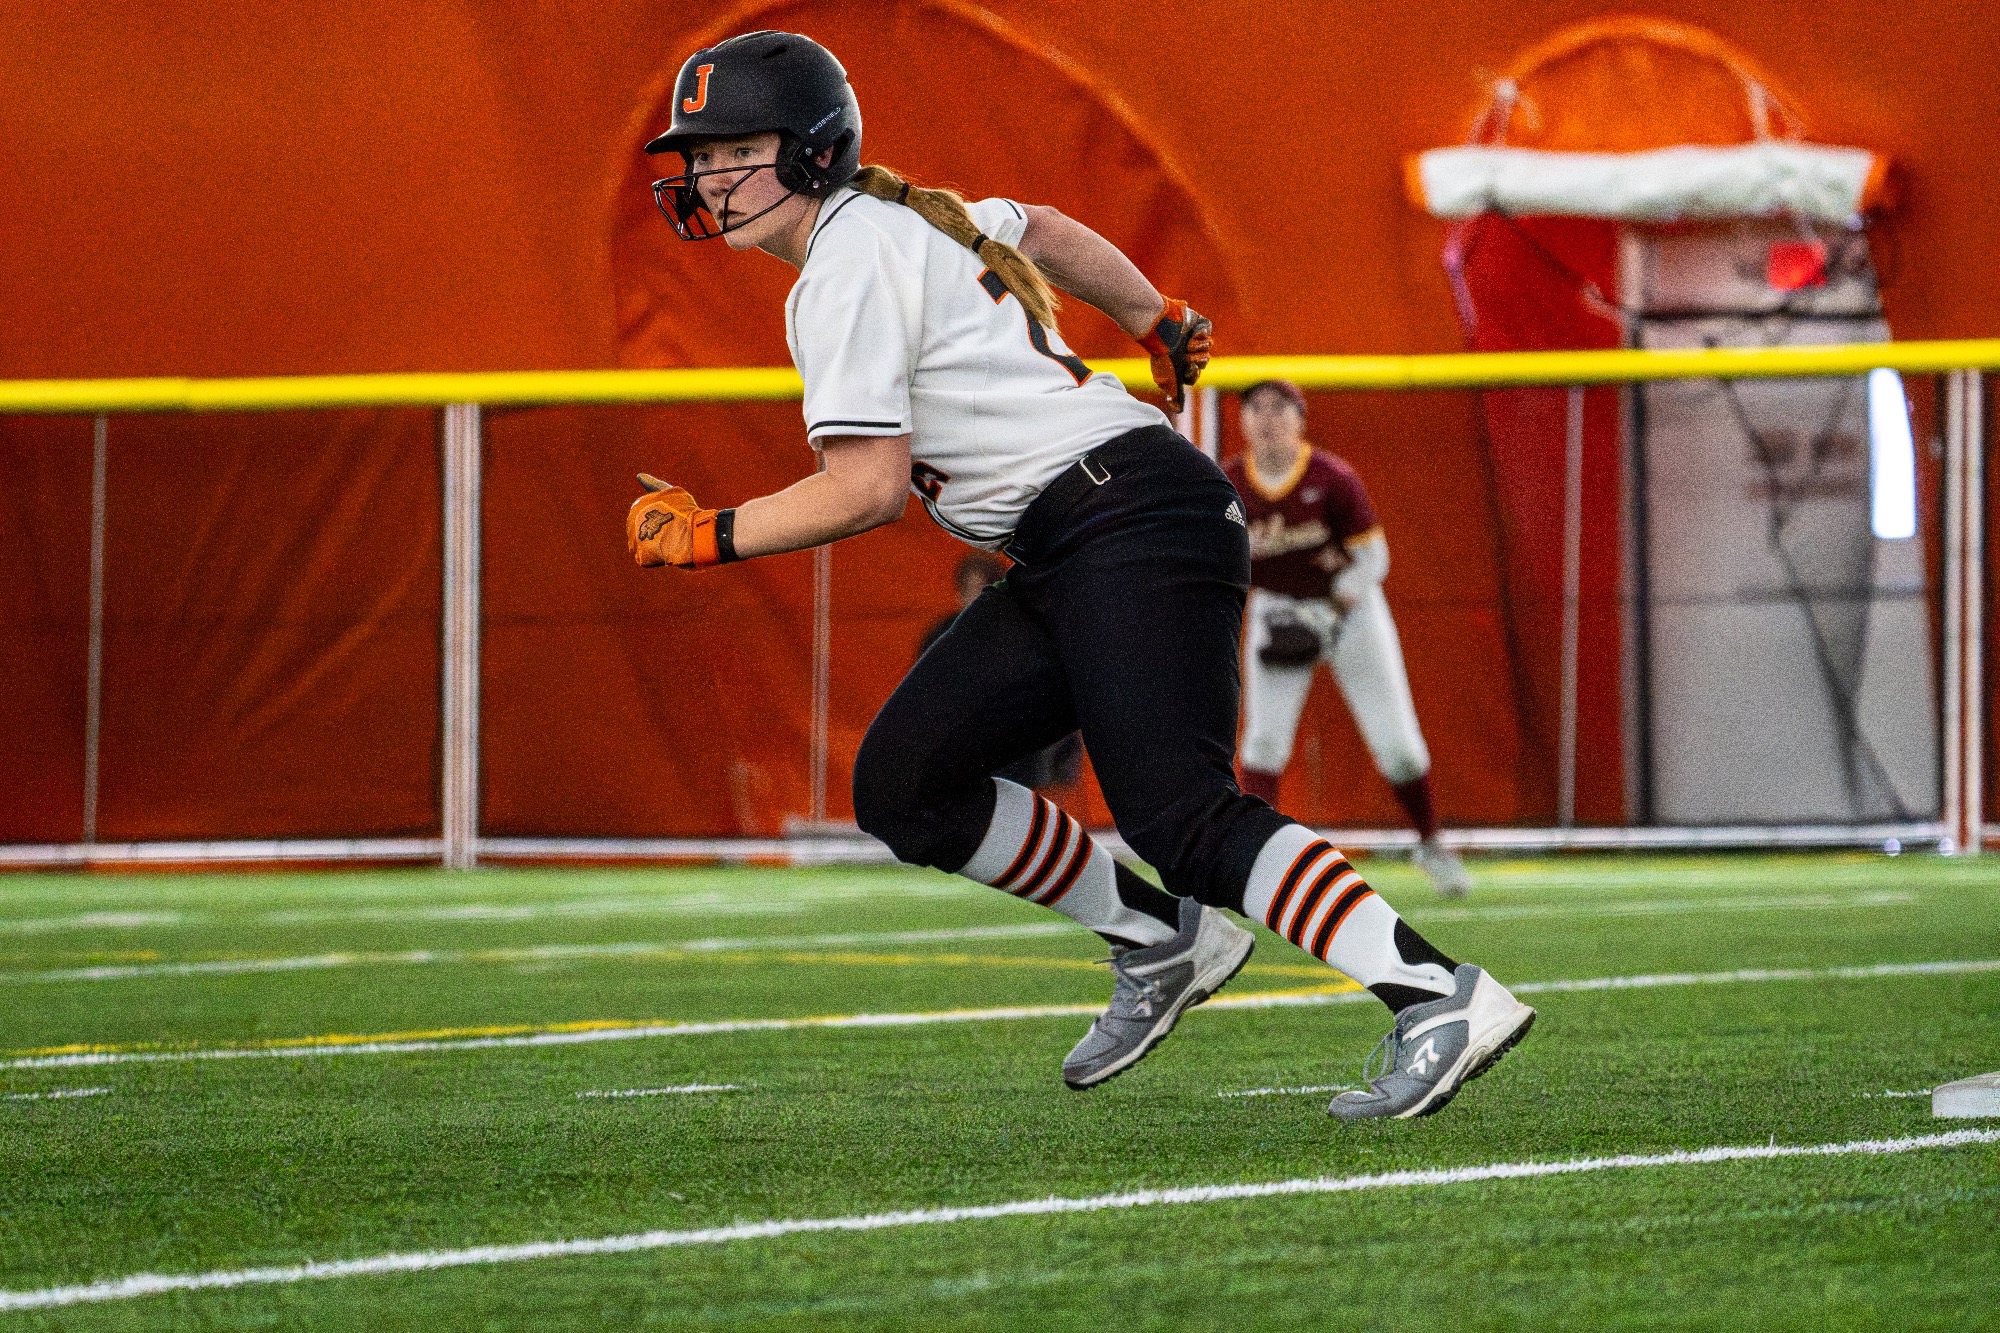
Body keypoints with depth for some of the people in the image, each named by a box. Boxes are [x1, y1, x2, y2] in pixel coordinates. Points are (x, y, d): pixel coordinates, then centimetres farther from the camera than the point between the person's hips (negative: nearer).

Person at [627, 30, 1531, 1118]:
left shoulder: (845, 270, -9)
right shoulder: (894, 215, 19)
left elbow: (868, 489, -16)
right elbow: (1042, 230, 36)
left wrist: (711, 536, -5)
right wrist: (1159, 325, 50)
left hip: (1134, 521, -10)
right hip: (1061, 573, 10)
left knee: (1181, 816, -23)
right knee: (902, 785, 4)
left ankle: (1442, 1000, -30)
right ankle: (1158, 943, 9)